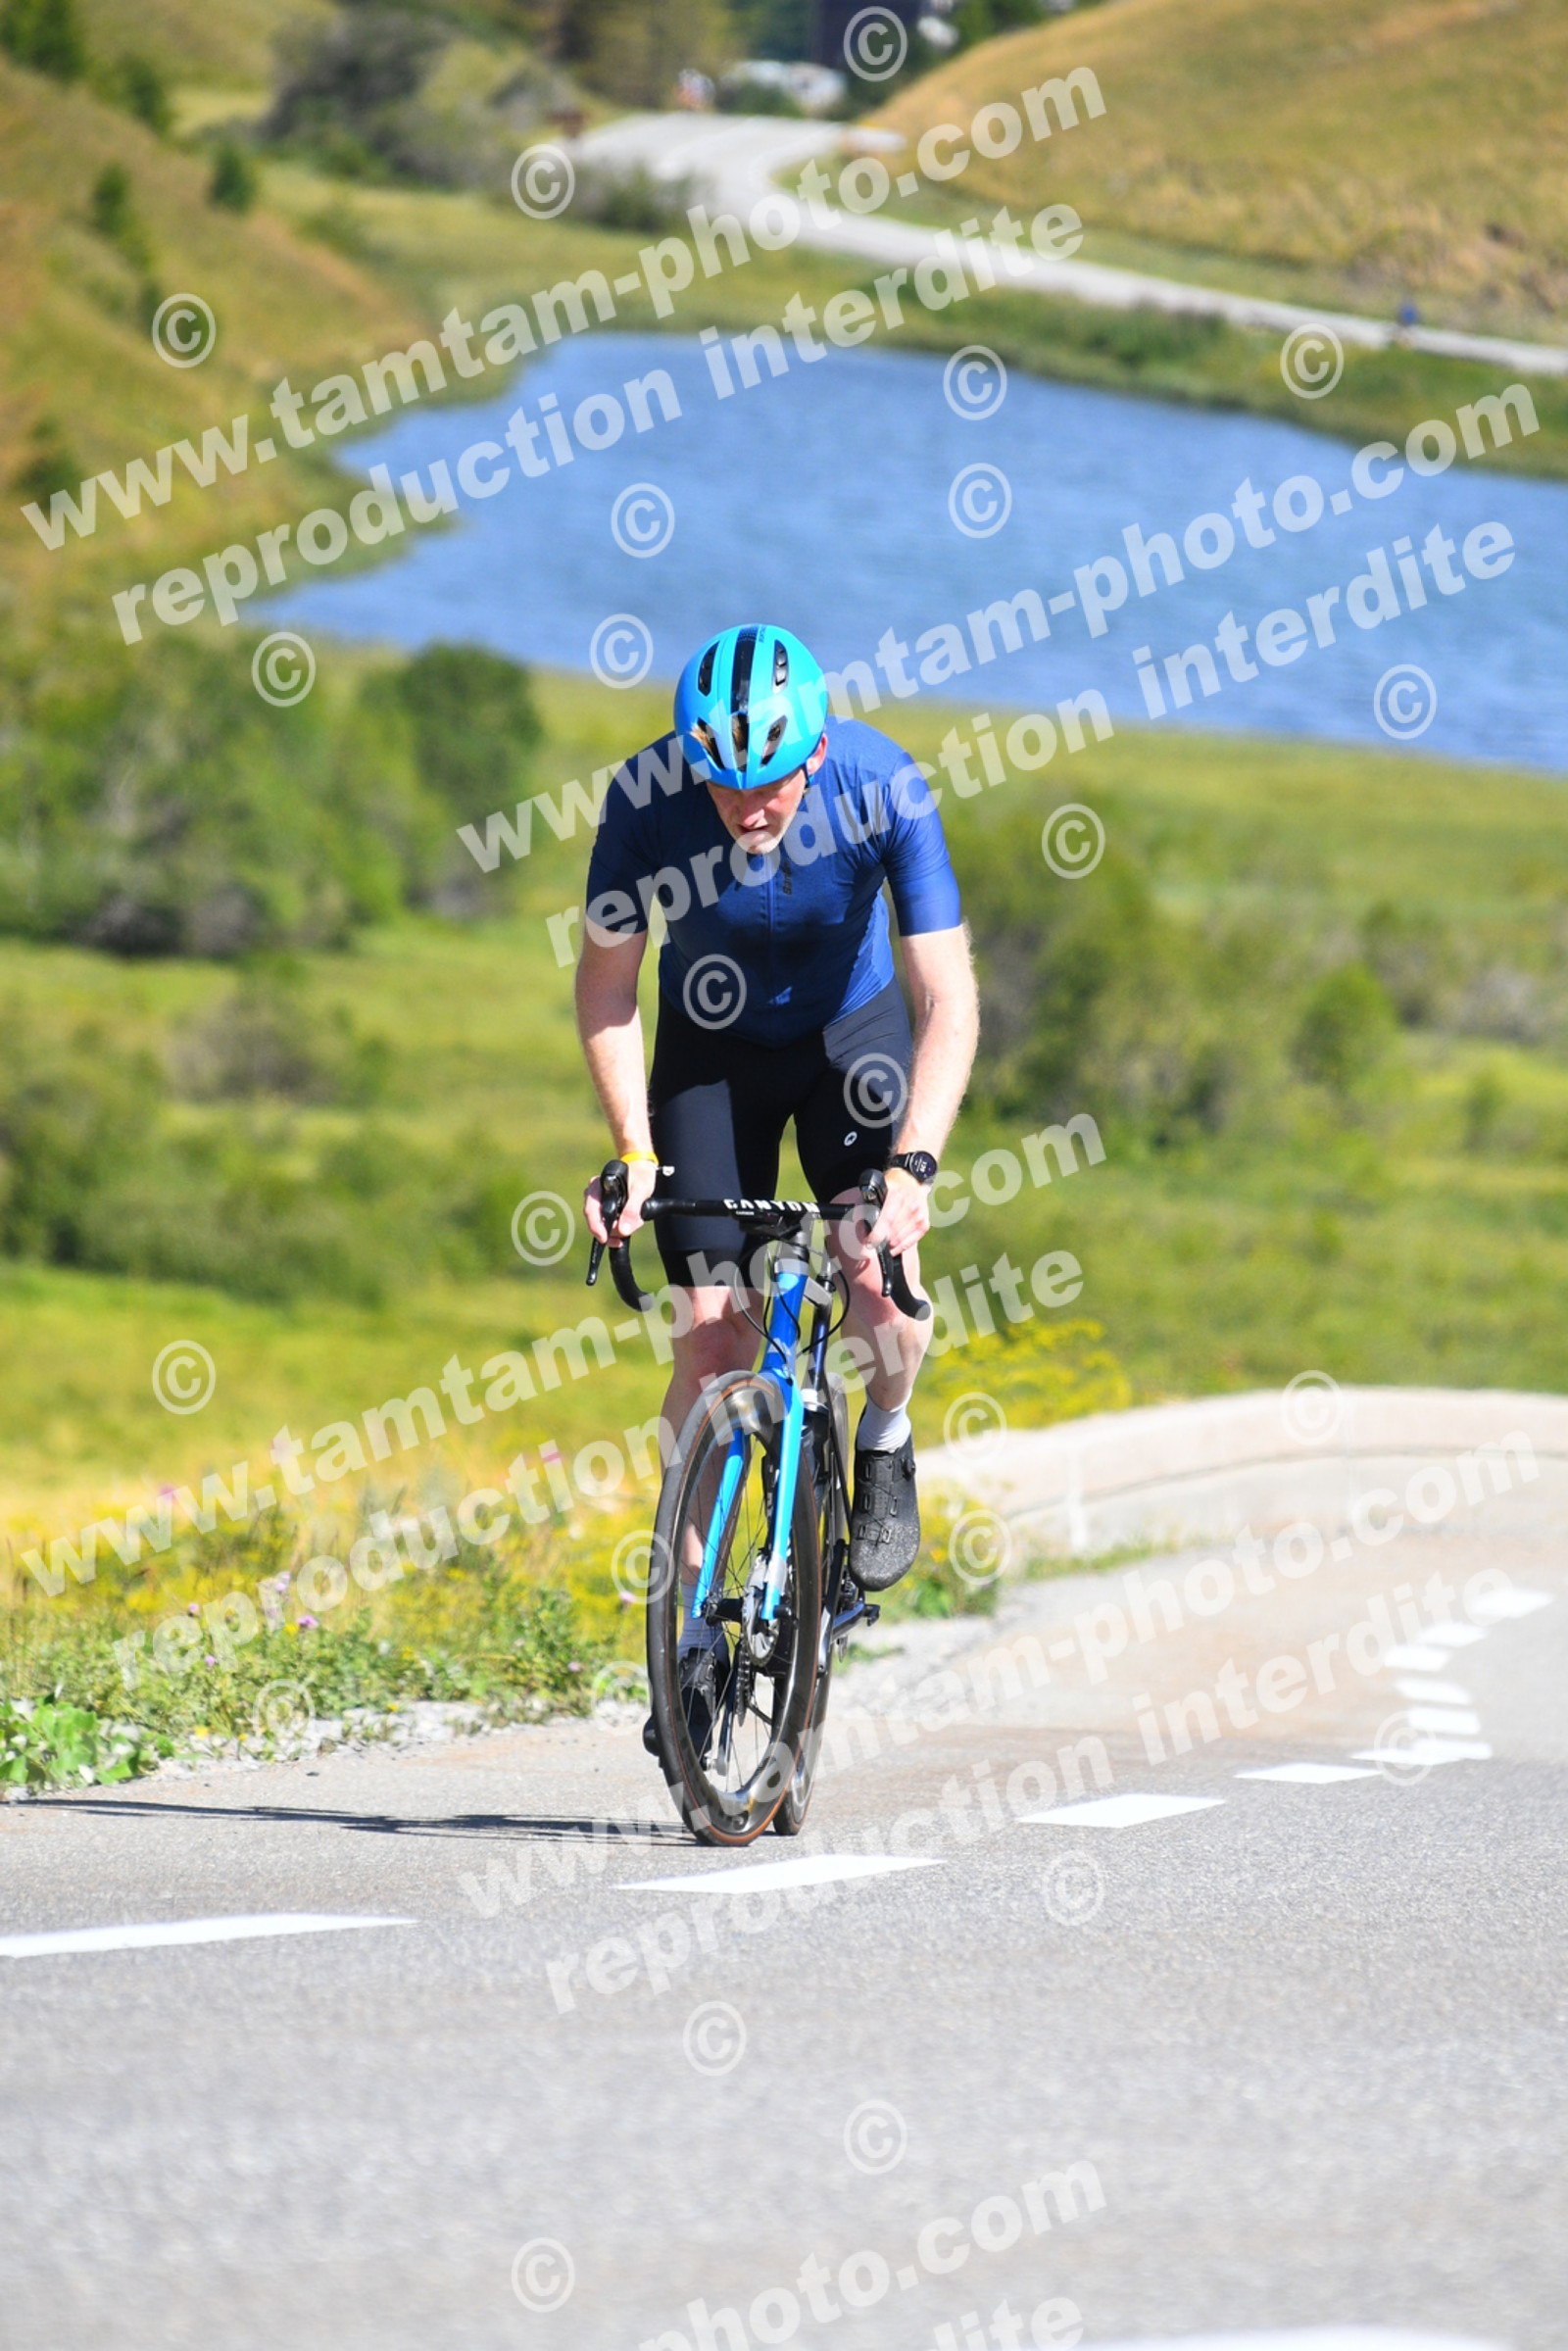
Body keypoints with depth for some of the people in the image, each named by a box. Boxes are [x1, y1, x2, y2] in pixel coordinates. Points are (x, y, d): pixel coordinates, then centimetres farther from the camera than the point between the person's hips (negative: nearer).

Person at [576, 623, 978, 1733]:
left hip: (851, 1025, -1)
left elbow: (949, 998, -30)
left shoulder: (885, 788, -31)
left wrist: (913, 1165, -40)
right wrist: (633, 1150, -24)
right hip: (712, 1044, 1)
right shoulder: (649, 796, -28)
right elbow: (606, 985, -14)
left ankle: (885, 1441, 9)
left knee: (880, 1280, -24)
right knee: (712, 1329, -9)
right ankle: (694, 1617, -1)